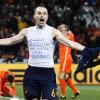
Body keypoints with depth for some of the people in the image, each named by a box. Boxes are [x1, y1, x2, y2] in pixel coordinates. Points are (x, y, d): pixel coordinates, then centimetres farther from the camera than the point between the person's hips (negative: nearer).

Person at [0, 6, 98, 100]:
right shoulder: (27, 31, 7)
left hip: (48, 72, -3)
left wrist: (86, 50, -22)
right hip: (32, 72, 3)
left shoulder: (53, 31, -2)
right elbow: (10, 40, 12)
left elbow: (70, 43, -10)